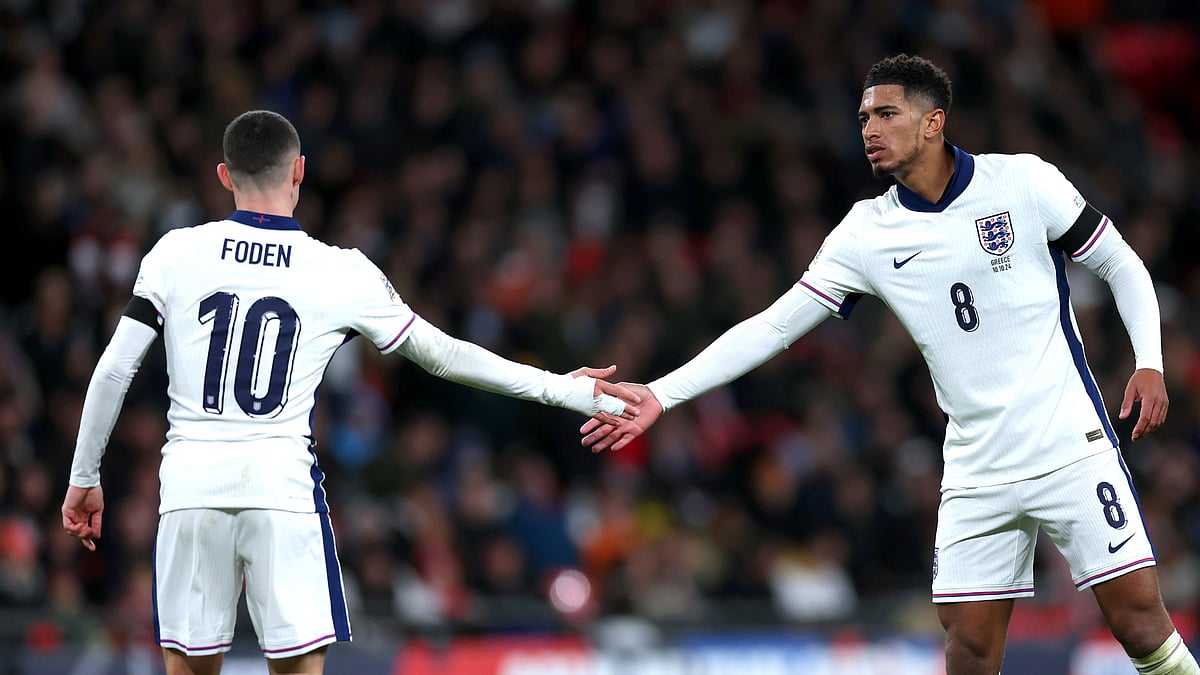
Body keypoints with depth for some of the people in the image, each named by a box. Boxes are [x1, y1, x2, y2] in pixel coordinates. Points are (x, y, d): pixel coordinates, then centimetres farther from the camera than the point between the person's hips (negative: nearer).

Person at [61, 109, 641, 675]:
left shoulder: (176, 254, 4)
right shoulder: (342, 274, 2)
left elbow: (114, 369, 3)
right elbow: (442, 355, 8)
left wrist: (84, 478, 14)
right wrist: (559, 389, 16)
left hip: (190, 482, 1)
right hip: (281, 483, -1)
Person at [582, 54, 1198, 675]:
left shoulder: (1023, 181, -4)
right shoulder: (865, 234, 2)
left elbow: (1121, 265, 6)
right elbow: (773, 327, 1)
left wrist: (1149, 362, -9)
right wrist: (659, 395, -6)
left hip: (1070, 448, -2)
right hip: (977, 475, 2)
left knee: (1139, 620, -10)